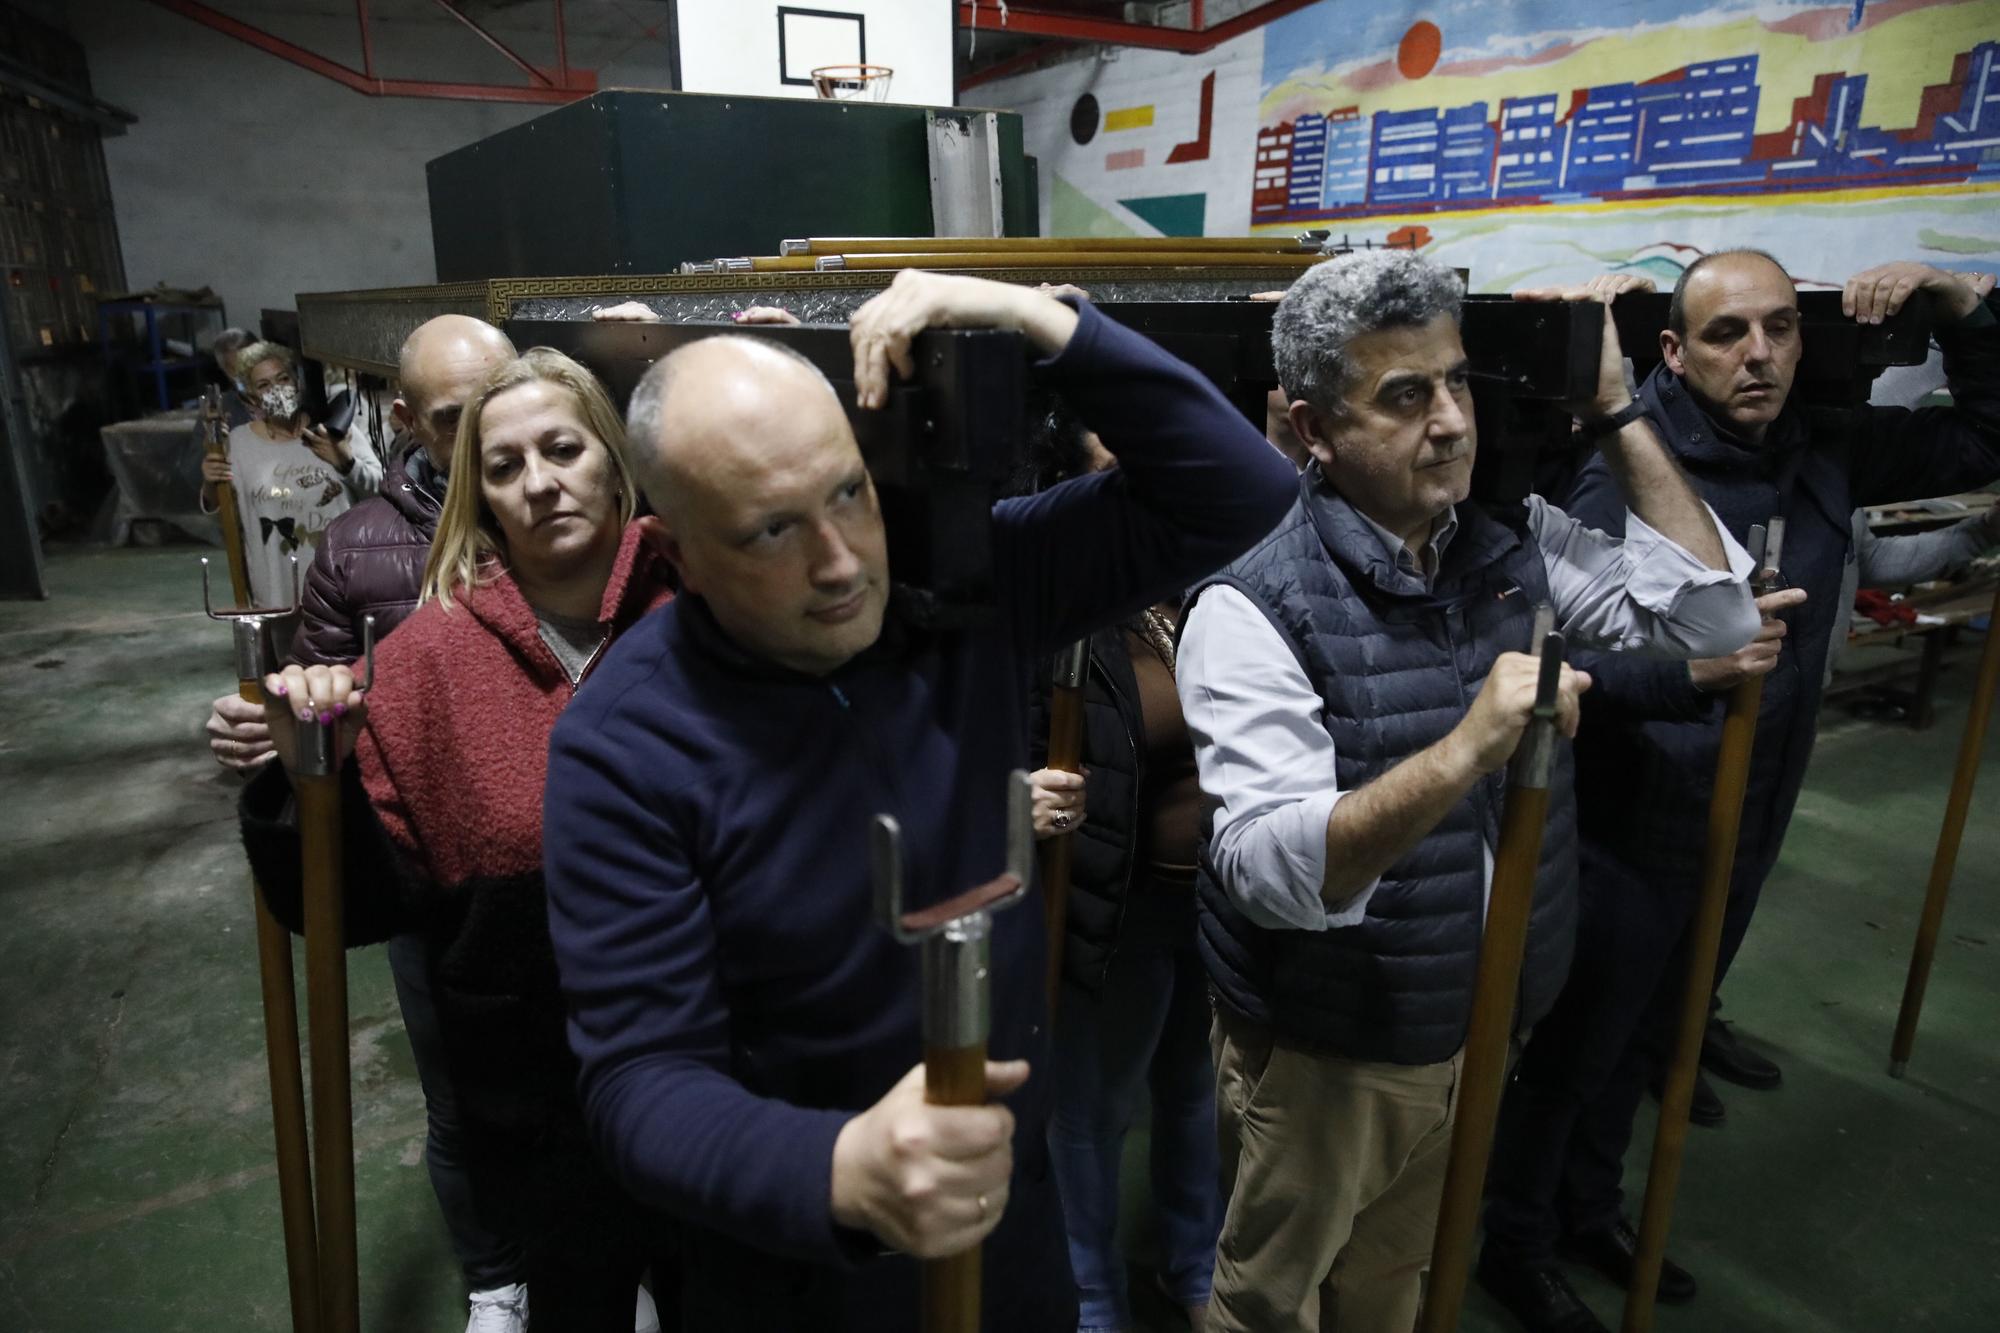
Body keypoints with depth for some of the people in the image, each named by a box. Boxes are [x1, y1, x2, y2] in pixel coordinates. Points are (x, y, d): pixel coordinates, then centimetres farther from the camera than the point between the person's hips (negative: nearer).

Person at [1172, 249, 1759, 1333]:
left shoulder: (1513, 541, -4)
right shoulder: (1256, 609, -25)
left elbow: (1712, 616, -3)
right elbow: (1266, 872, -32)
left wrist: (1615, 415, -10)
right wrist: (1462, 754, -45)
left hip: (1471, 1026, 6)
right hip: (1322, 1052, -5)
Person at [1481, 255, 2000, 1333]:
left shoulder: (1826, 455, 0)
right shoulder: (1627, 477, -21)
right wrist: (1686, 665, -44)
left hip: (1745, 831, 7)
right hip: (1630, 833, -7)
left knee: (1643, 1041, 25)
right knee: (1567, 1051, 10)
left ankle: (1590, 1210, 49)